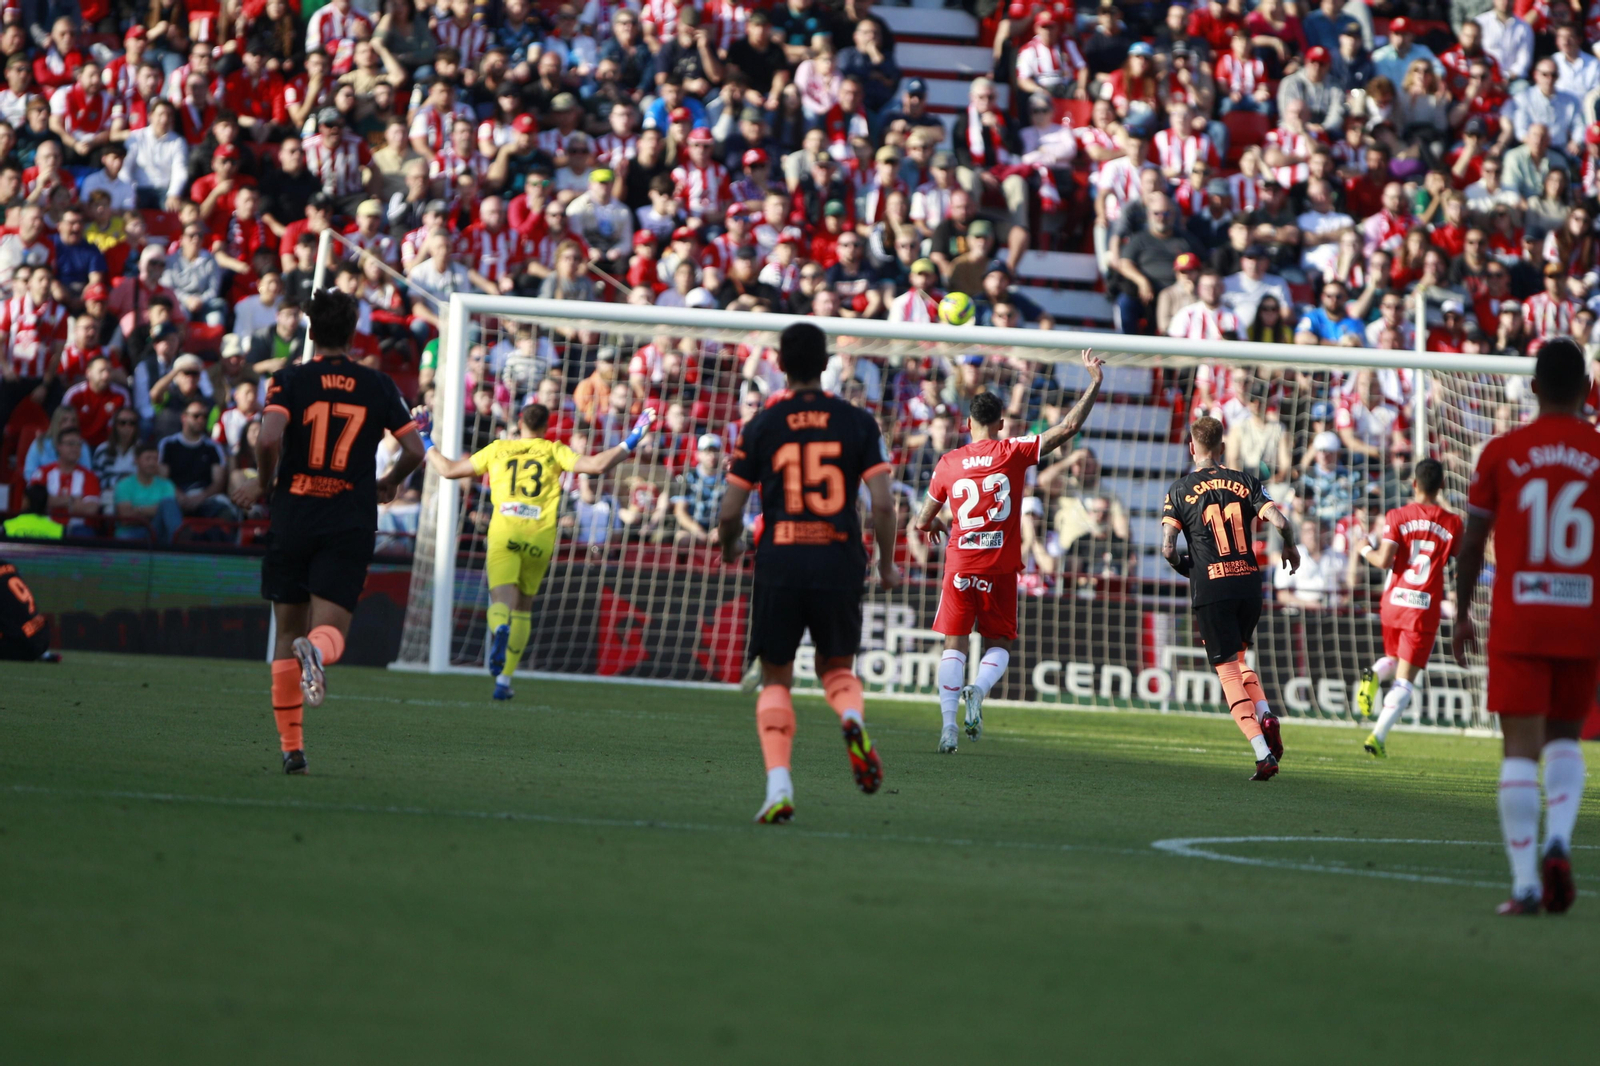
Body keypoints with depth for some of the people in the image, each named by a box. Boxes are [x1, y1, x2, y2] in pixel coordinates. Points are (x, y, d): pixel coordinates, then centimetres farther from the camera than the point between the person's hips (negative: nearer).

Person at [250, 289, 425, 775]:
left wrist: (266, 482, 2)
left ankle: (291, 747, 8)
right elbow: (414, 450, 3)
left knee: (288, 633, 11)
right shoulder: (379, 386, 5)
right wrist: (391, 483, 23)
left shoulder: (291, 379, -1)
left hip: (294, 516, 0)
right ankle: (318, 651, -43)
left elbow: (269, 439, -17)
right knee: (330, 628, -3)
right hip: (351, 525, 0)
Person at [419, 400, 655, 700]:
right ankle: (504, 679, 12)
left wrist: (425, 440, 34)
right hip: (539, 536, 1)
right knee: (523, 608, 14)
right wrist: (630, 442, 10)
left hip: (503, 532, -1)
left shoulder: (497, 450, 14)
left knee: (502, 601, -12)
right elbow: (597, 464, -1)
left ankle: (500, 629, -50)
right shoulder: (553, 451, 11)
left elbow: (449, 469, 19)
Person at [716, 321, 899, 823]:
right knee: (837, 667, 20)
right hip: (840, 563, 1)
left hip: (779, 562, -1)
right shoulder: (858, 422, 2)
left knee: (775, 679, 10)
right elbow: (882, 503, -4)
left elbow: (730, 512, 1)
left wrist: (728, 548, 23)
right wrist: (887, 564, 11)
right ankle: (852, 717, -16)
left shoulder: (761, 426, 1)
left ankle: (778, 782, -9)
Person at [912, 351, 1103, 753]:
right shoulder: (1015, 452, -2)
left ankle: (948, 721, -10)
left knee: (954, 644, 4)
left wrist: (932, 524, 34)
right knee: (999, 644, 11)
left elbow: (923, 523, 10)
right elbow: (1069, 427, -5)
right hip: (1000, 567, -1)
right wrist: (1094, 384, 4)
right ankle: (978, 690, -19)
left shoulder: (949, 463, 3)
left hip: (960, 565, 1)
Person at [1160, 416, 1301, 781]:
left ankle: (1263, 753, -14)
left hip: (1211, 589, -3)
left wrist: (1183, 566, 13)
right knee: (1238, 658, 25)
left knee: (1228, 670, -1)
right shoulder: (1244, 482, 6)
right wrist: (1291, 547, 15)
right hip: (1249, 583, 3)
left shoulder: (1180, 490, 0)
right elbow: (1279, 520, -6)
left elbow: (1167, 548, -9)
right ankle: (1265, 714, -2)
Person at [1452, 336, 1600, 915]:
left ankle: (1525, 883, -10)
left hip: (1518, 622, -1)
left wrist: (1461, 615, 18)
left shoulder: (1502, 452, 1)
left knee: (1520, 750, -1)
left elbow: (1472, 542, 6)